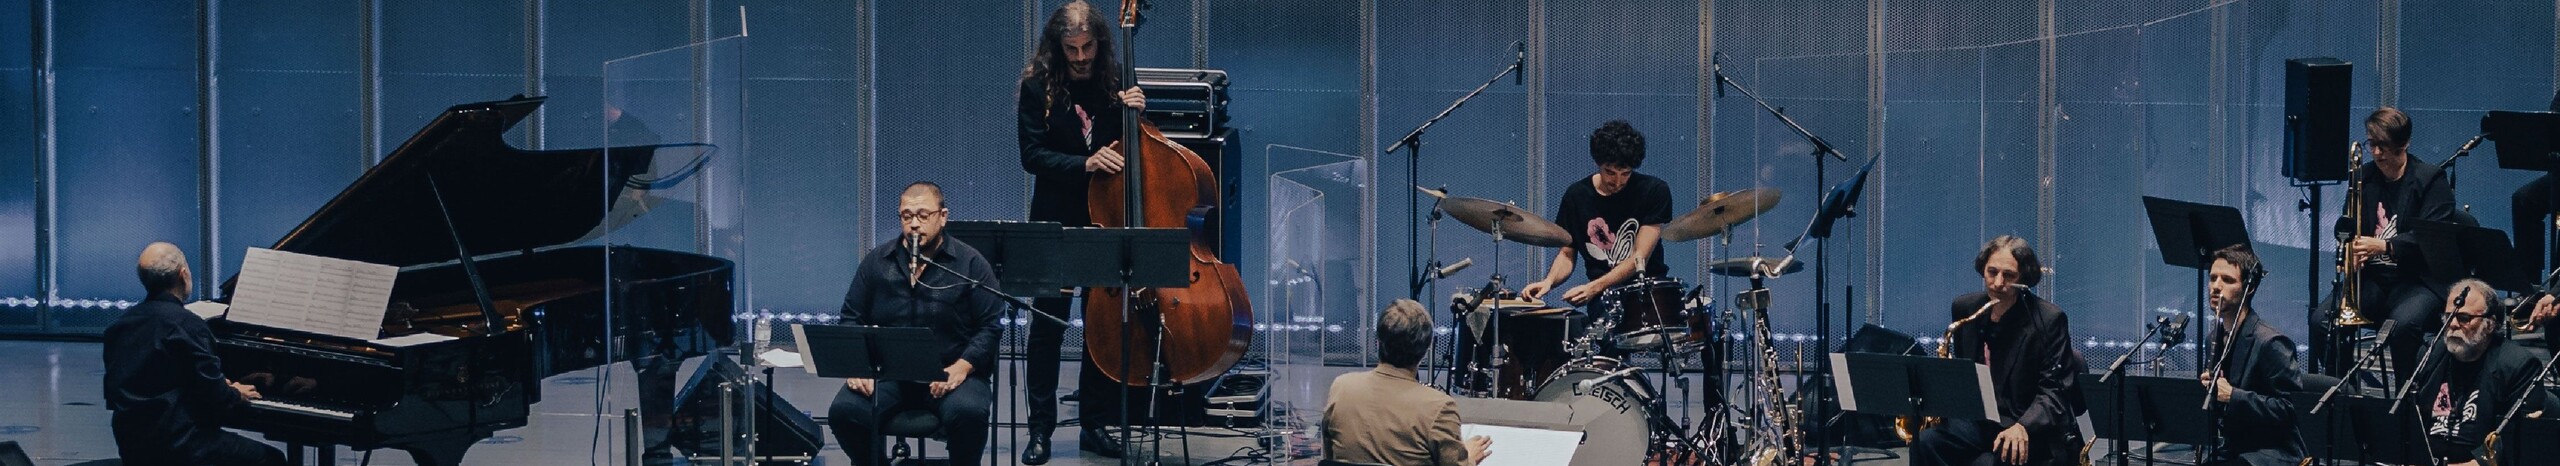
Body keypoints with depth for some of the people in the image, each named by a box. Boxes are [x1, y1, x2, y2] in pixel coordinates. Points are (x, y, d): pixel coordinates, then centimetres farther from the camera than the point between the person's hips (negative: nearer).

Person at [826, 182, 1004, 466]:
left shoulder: (971, 264, 3)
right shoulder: (876, 262, 11)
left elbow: (991, 325, -1)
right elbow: (852, 318, 13)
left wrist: (962, 367, -17)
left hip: (950, 376, -2)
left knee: (968, 412, -35)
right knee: (843, 411, -26)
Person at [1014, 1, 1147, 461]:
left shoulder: (1114, 82, 2)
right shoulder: (1038, 87, -6)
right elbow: (1032, 155, -11)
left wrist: (1135, 110, -10)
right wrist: (1085, 164, -25)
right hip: (1056, 220, -3)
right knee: (1047, 323, -2)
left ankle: (1095, 424, 17)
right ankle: (1040, 428, 5)